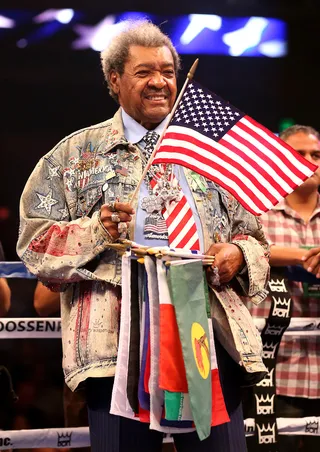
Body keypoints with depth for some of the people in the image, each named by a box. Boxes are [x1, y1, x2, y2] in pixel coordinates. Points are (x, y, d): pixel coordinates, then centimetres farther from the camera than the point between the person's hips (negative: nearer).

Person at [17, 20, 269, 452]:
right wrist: (95, 231, -12)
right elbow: (34, 241, 5)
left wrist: (238, 253, -5)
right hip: (118, 338, -1)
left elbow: (253, 237, 17)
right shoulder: (76, 154, 10)